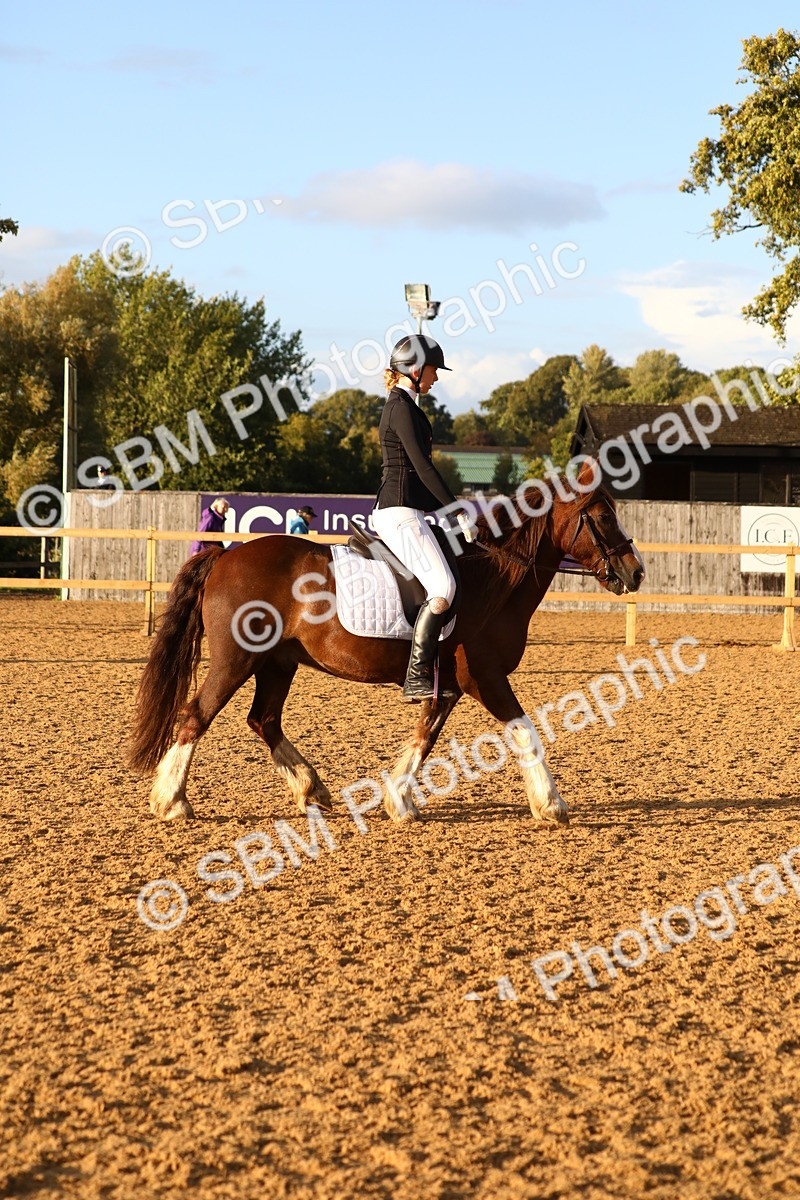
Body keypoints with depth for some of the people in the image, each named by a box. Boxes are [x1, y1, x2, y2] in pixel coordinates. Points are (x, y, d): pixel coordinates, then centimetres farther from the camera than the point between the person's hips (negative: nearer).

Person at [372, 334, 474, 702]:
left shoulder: (402, 405, 21)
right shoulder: (401, 406, -11)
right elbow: (423, 467, -16)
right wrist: (458, 512, -14)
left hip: (409, 512, 11)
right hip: (400, 512, -11)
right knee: (443, 589, -22)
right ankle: (416, 678, -23)